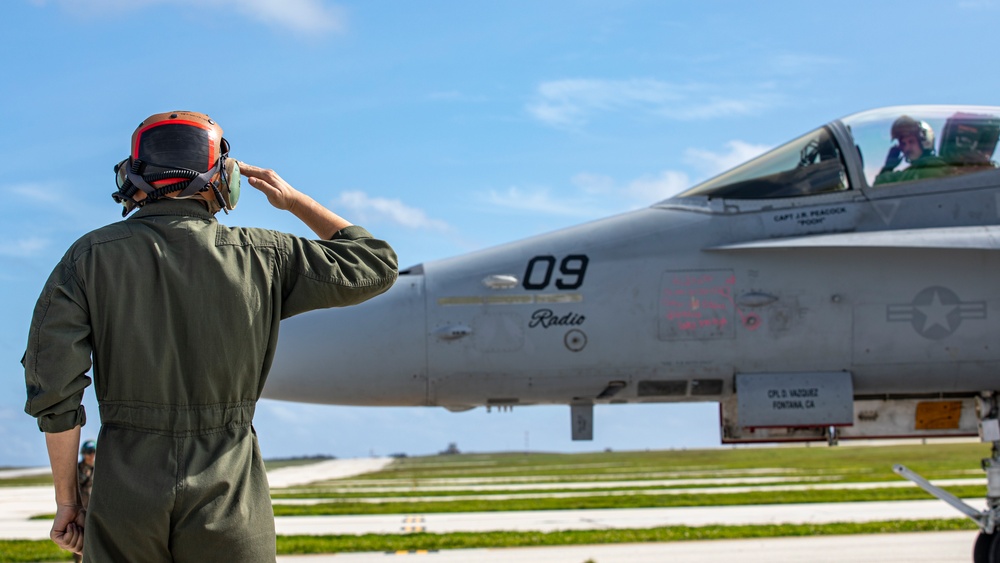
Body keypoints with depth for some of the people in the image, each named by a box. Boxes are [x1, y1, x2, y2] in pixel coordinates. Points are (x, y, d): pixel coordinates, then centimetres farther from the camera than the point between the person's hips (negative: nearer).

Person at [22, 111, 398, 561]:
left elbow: (53, 391, -6)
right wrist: (295, 201, 23)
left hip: (125, 495, 0)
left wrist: (67, 499, 4)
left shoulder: (91, 257, -1)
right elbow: (375, 267, 13)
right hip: (227, 501, 0)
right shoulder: (262, 257, -1)